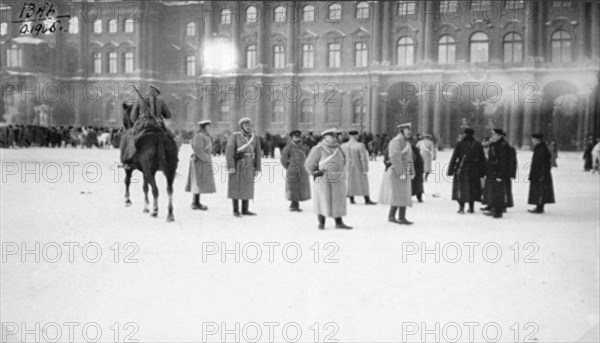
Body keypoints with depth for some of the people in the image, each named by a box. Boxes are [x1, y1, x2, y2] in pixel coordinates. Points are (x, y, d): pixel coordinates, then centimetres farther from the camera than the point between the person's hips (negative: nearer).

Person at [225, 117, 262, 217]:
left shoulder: (255, 138, 5)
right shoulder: (234, 136, -8)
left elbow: (258, 153, 7)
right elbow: (229, 152, -12)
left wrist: (257, 169, 3)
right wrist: (230, 167, -18)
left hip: (249, 166, 4)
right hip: (237, 165, -4)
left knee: (247, 187, 6)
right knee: (235, 188, -1)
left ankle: (245, 210, 13)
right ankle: (236, 210, 7)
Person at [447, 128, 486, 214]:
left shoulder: (460, 144, -7)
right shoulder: (478, 145, 2)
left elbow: (454, 158, -8)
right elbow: (482, 159, 4)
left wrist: (450, 170, -5)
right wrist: (482, 173, 9)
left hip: (461, 170, -2)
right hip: (474, 171, 3)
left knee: (461, 188, 7)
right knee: (472, 188, 15)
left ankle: (461, 208, 2)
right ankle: (471, 207, 19)